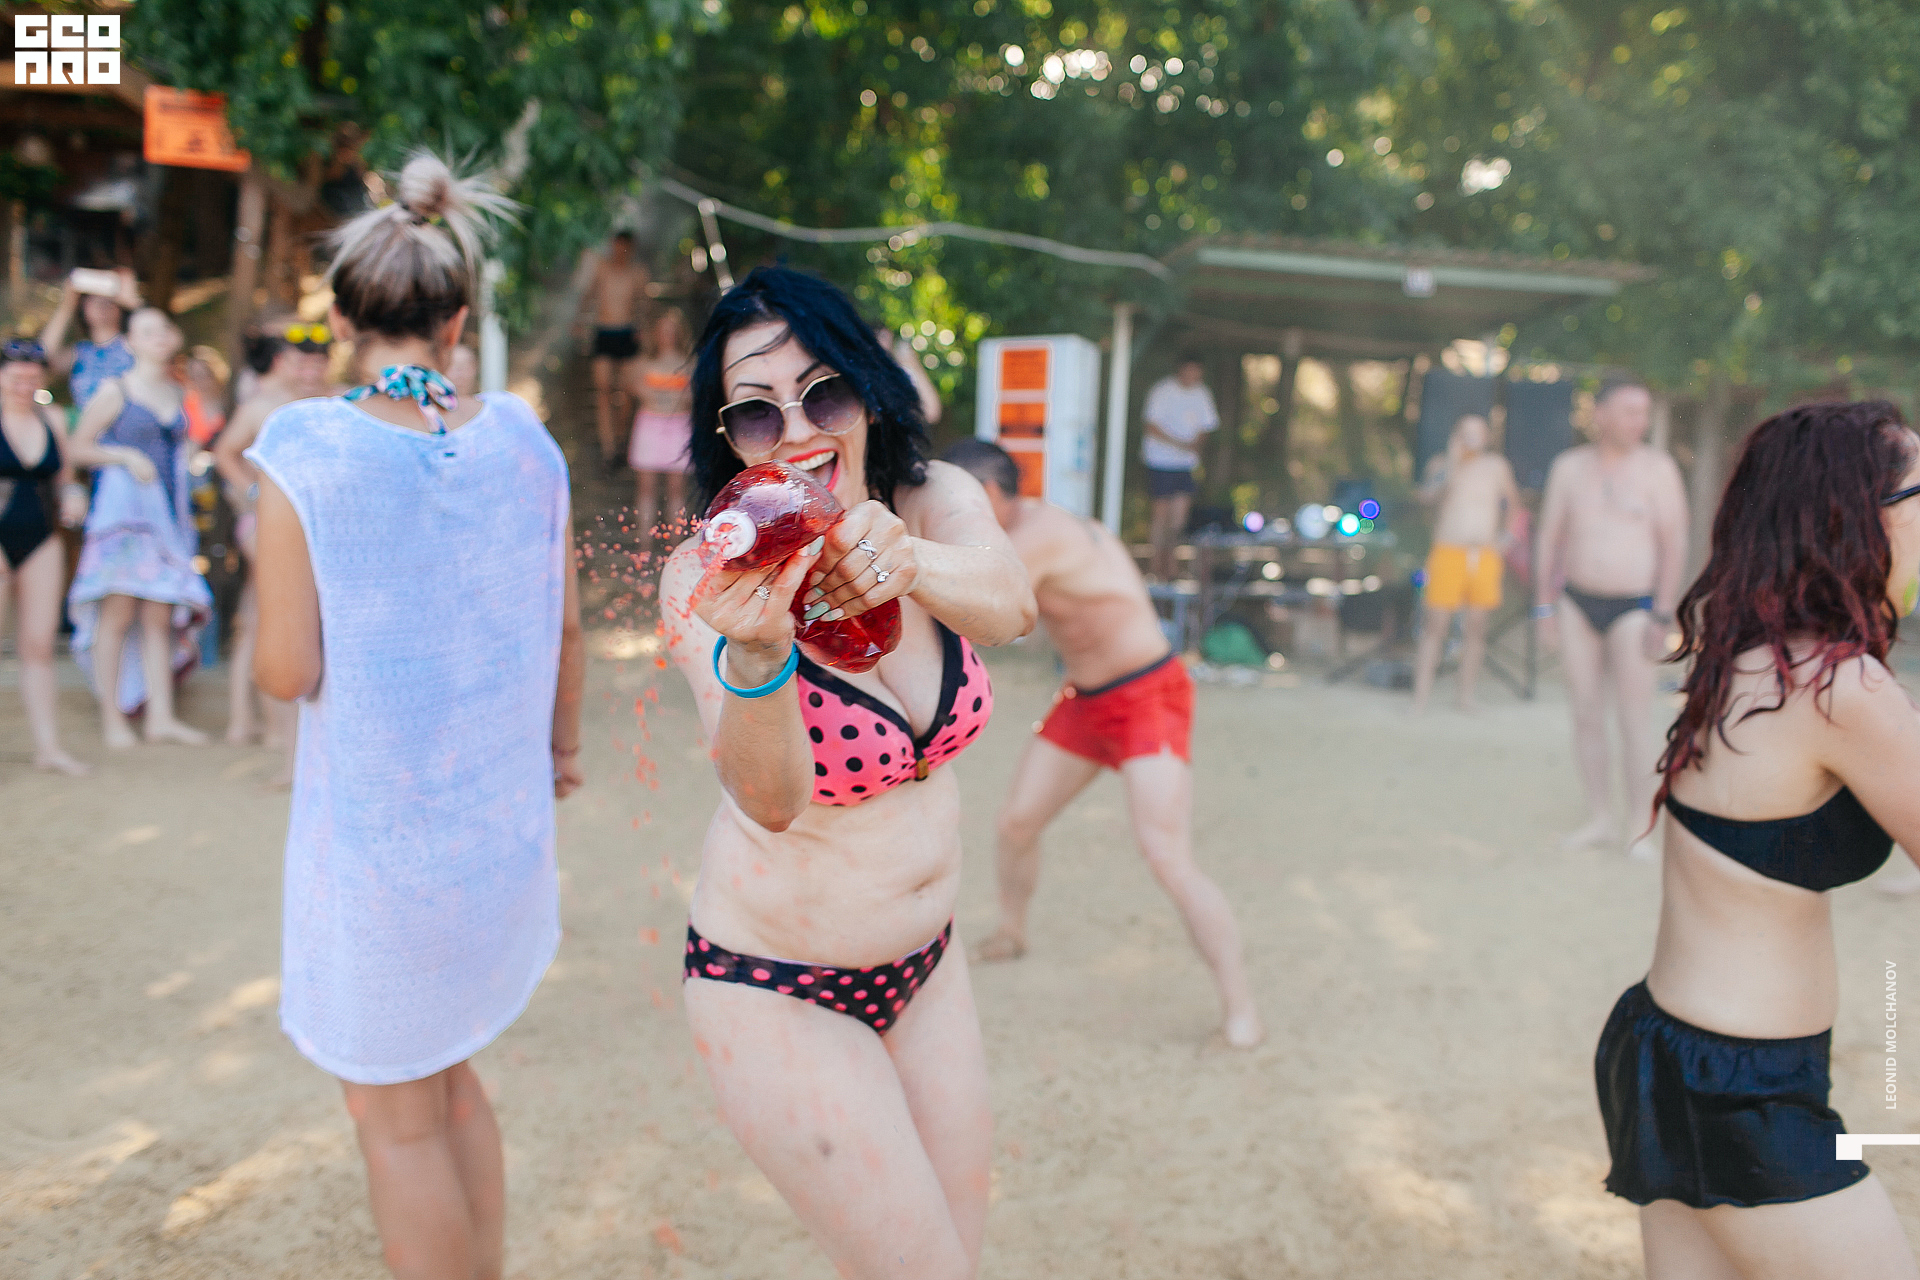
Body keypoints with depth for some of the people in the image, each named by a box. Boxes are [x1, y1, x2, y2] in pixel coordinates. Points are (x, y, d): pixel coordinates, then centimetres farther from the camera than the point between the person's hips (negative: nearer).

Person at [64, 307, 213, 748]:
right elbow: (76, 449, -1)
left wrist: (190, 453, 10)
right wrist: (125, 456, -13)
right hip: (123, 507, -5)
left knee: (160, 615, 4)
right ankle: (111, 716, 3)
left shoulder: (177, 392, 14)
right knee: (118, 610, -5)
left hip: (169, 510, 5)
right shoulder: (115, 391, -2)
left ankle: (161, 717, 5)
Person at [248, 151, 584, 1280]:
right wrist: (563, 743, 22)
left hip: (372, 830, -4)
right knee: (447, 1069, 26)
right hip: (505, 819, 5)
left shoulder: (303, 448, -15)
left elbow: (288, 670, -13)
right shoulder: (525, 439, -4)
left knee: (397, 1117, 15)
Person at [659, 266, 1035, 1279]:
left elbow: (1008, 605, -29)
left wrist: (908, 566, -51)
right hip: (779, 993, -5)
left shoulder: (938, 503, -7)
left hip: (925, 964, 5)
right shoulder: (708, 575, -20)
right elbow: (771, 798, -34)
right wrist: (756, 654, -54)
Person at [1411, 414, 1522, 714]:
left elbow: (1513, 504, 23)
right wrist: (1451, 467, -24)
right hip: (1448, 553, -3)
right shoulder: (1442, 464, 4)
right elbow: (1428, 496, -15)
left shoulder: (1497, 466, 11)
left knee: (1476, 627, 3)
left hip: (1486, 556, 3)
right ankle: (1420, 699, -7)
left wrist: (1506, 537, 10)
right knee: (1436, 626, -8)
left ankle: (1467, 698, 10)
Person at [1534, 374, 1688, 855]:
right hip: (1577, 602, 3)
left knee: (1635, 716, -4)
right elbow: (1549, 541, 7)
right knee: (1586, 712, 6)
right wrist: (1544, 609, 4)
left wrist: (1663, 616, -13)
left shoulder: (1658, 467, -6)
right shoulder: (1569, 467, 2)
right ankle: (1600, 819, 17)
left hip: (1633, 608, -3)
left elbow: (1674, 545, -7)